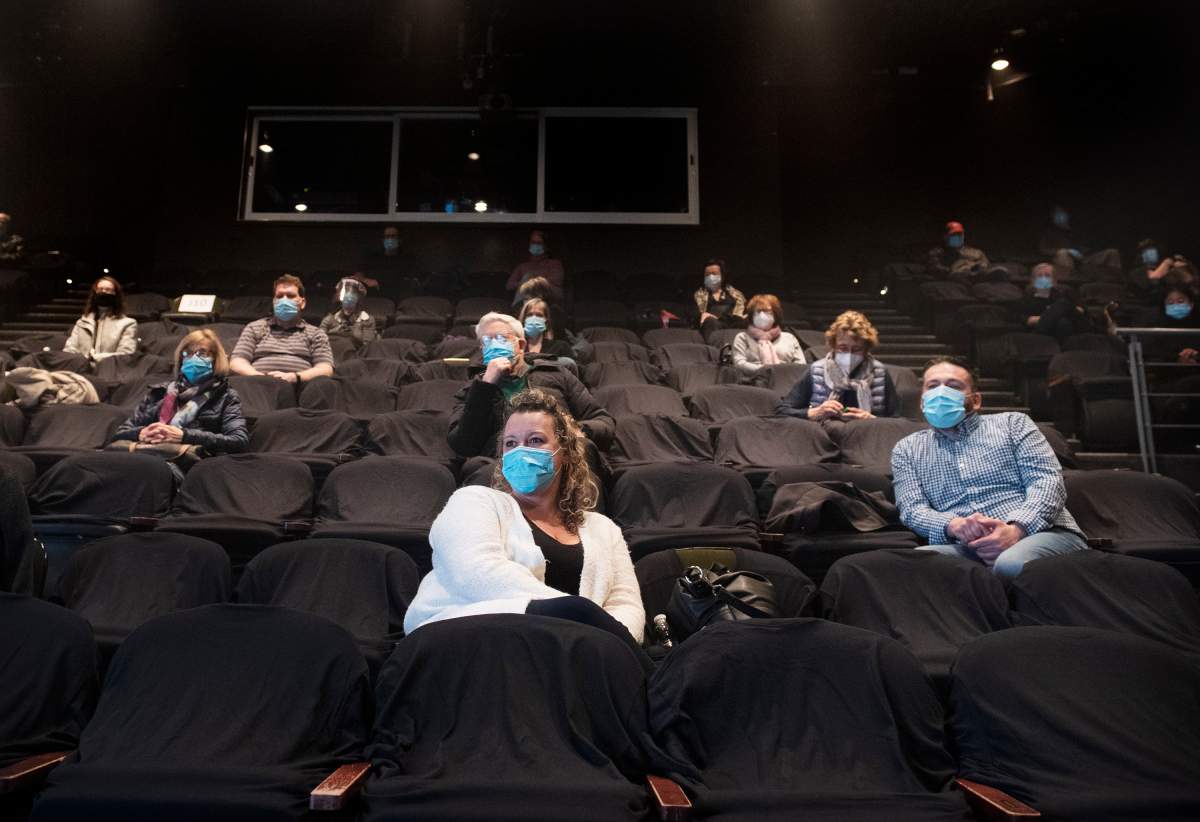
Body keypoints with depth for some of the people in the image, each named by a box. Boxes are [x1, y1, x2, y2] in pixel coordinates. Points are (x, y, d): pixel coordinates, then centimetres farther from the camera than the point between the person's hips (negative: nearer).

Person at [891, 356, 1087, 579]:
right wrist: (954, 526, -17)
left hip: (1042, 531, -1)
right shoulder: (906, 449, 22)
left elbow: (1048, 481, 4)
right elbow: (911, 509, 7)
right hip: (964, 546, 2)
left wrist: (1017, 529, -17)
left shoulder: (1012, 423, 18)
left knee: (1011, 564, -39)